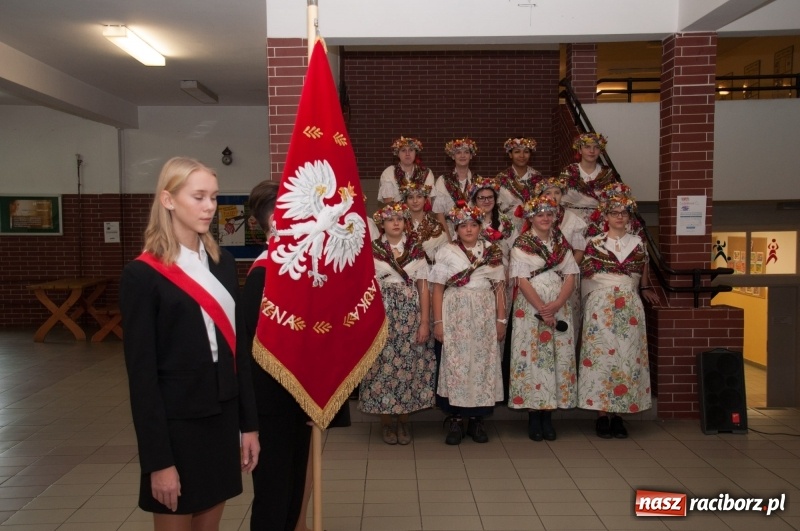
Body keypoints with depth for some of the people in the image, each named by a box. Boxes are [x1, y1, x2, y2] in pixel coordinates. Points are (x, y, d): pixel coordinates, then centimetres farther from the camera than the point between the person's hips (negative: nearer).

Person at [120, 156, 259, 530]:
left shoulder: (223, 263, 6)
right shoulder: (142, 274, -10)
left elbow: (237, 348, 7)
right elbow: (141, 372, -12)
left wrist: (249, 423, 5)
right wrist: (158, 459, -13)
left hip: (223, 417, 5)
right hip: (176, 422, -5)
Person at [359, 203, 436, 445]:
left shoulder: (416, 250, 7)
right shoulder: (371, 250, 2)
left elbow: (423, 288, 4)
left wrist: (425, 322, -3)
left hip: (410, 314, 1)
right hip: (382, 314, -1)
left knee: (409, 365, 3)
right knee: (383, 365, 0)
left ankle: (403, 420, 16)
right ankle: (386, 421, 14)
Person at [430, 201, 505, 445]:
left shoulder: (493, 252, 9)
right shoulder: (446, 251, 2)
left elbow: (499, 287, 8)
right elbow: (438, 288, -2)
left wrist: (501, 319, 2)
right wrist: (438, 321, -7)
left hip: (485, 315, 2)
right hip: (455, 315, -2)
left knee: (483, 363, 3)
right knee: (455, 362, -3)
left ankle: (477, 419, 13)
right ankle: (455, 420, 5)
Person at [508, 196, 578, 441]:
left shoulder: (562, 244, 11)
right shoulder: (521, 245, 0)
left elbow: (570, 278, 4)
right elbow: (522, 281, -8)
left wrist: (555, 305, -12)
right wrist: (542, 309, -16)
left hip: (559, 308, 4)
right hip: (530, 308, -3)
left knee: (558, 356, 2)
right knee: (531, 356, -4)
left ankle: (548, 416, 9)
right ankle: (533, 416, 4)